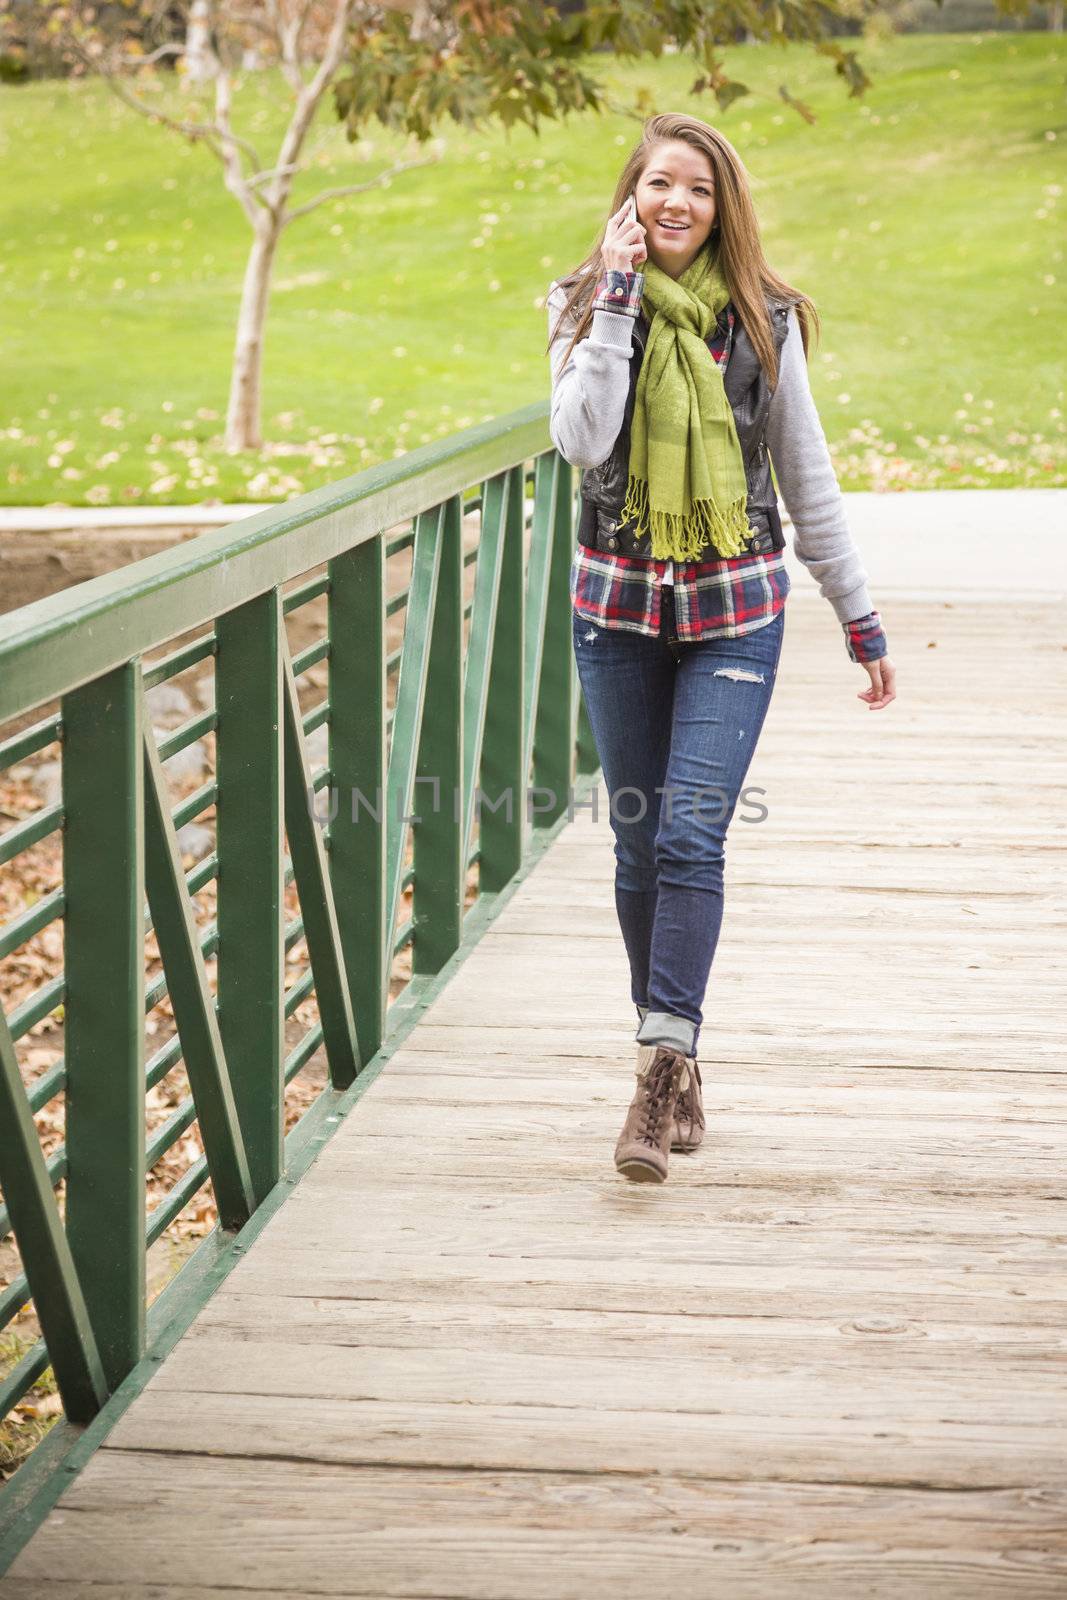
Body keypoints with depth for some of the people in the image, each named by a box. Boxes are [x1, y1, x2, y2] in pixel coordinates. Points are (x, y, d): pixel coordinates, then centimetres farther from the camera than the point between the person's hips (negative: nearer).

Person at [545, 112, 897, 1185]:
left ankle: (660, 1067, -14)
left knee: (691, 834, -13)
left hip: (734, 610, -1)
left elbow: (805, 473, 8)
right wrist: (618, 293, -15)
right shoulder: (586, 305, 3)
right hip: (618, 604, 1)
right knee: (639, 845, 6)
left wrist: (859, 617, 9)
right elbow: (581, 438, -15)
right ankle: (674, 1066, 18)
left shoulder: (761, 319, 2)